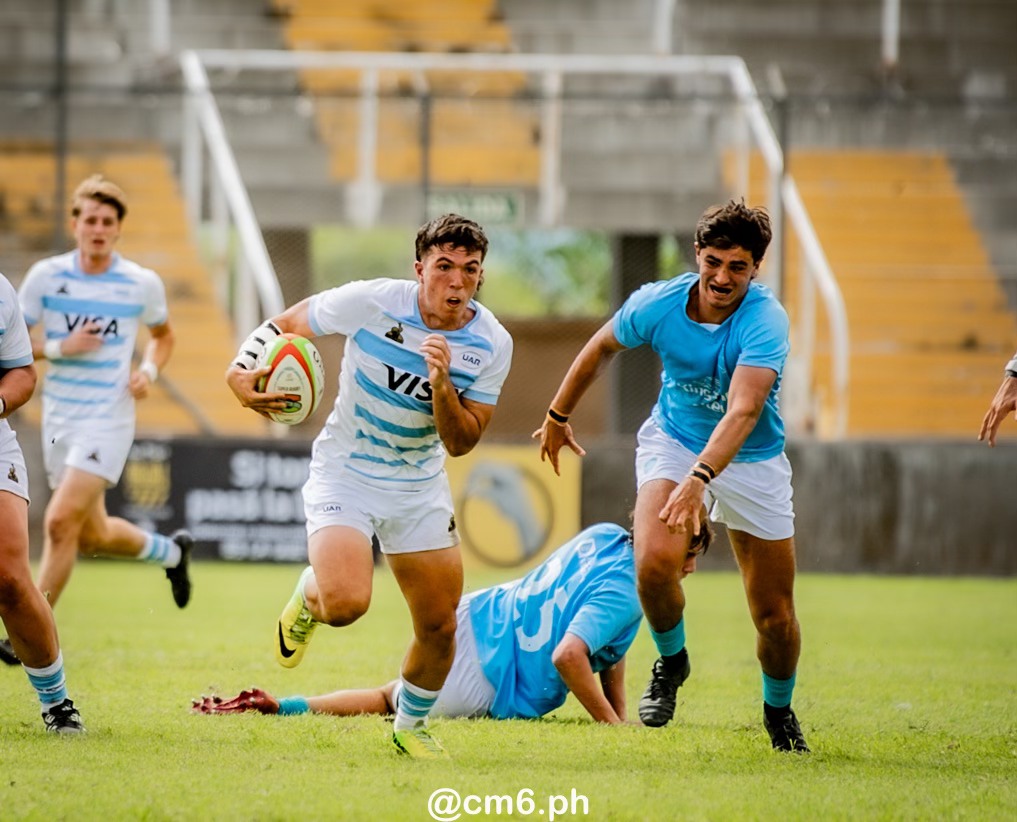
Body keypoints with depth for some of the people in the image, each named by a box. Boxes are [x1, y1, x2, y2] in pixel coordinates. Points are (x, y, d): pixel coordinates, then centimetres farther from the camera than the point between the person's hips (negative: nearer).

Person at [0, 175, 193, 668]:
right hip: (60, 417, 4)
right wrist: (57, 348, -16)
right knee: (92, 534, 15)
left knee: (61, 521, -17)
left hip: (108, 419, -4)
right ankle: (170, 550, 45)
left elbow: (163, 335, 16)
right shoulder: (47, 276, -2)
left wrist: (149, 370, -4)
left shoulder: (143, 284, -3)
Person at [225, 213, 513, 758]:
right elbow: (284, 325, -5)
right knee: (346, 603, -27)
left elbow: (461, 443, -10)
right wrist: (241, 371, -24)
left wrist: (443, 384, -28)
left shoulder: (492, 344, -10)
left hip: (420, 486, 3)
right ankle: (308, 597, 12)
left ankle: (410, 725, 32)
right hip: (344, 473, -3)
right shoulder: (371, 302, -19)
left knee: (439, 628, 2)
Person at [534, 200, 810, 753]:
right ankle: (671, 661, 3)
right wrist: (558, 416, 17)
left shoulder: (765, 322, -29)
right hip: (673, 442, 1)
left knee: (775, 615, -1)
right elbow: (602, 348, 5)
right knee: (654, 561, -27)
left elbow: (742, 412, -42)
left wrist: (699, 479, -56)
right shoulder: (658, 304, -17)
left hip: (752, 460, -1)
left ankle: (779, 711, 30)